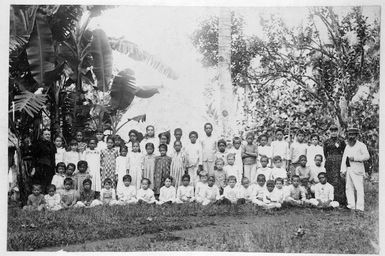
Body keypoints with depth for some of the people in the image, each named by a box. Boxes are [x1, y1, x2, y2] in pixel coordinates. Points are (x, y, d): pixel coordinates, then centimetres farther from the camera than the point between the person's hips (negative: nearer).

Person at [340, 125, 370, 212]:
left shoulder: (361, 145, 2)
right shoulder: (347, 146, 21)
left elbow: (367, 156, -10)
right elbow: (344, 158, 16)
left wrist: (355, 158, -15)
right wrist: (343, 170, 8)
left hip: (357, 170, -7)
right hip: (348, 170, 7)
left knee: (359, 188, -9)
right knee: (349, 188, 5)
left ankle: (359, 208, -9)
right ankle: (351, 206, 10)